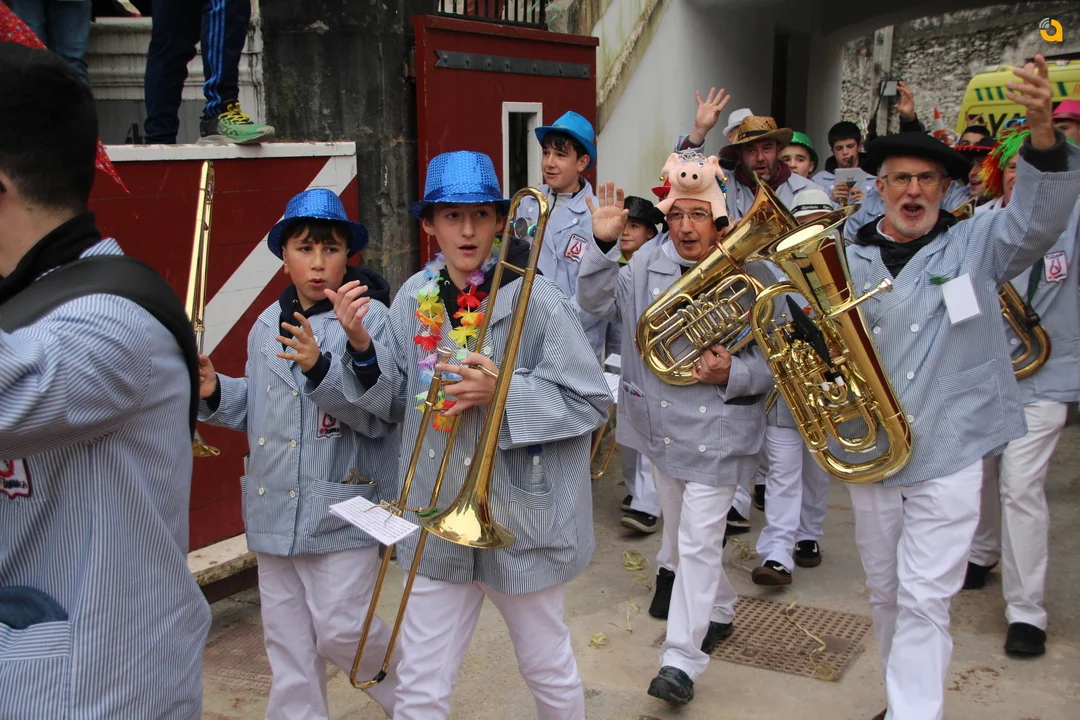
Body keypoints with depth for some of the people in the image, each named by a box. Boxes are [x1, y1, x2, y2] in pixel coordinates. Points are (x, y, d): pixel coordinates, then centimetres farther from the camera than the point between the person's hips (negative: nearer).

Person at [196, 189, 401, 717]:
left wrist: (321, 370, -31)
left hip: (342, 508, -6)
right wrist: (216, 393, -2)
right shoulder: (268, 324, 9)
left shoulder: (370, 316, -11)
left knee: (338, 630, 1)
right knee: (287, 642, 14)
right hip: (273, 509, 6)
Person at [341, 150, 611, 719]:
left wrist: (505, 392, -23)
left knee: (548, 671, 20)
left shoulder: (537, 300, -15)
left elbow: (592, 402, -13)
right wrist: (363, 348, -11)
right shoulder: (415, 298, -2)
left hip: (523, 520, -3)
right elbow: (399, 404, 5)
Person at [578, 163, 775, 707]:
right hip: (658, 429, 5)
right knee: (680, 539, 22)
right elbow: (597, 301, -6)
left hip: (716, 432, -5)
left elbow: (773, 360, -7)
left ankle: (682, 658, 6)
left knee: (698, 543, -4)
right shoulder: (648, 264, -1)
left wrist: (732, 374, -26)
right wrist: (602, 243, -18)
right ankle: (720, 610, 46)